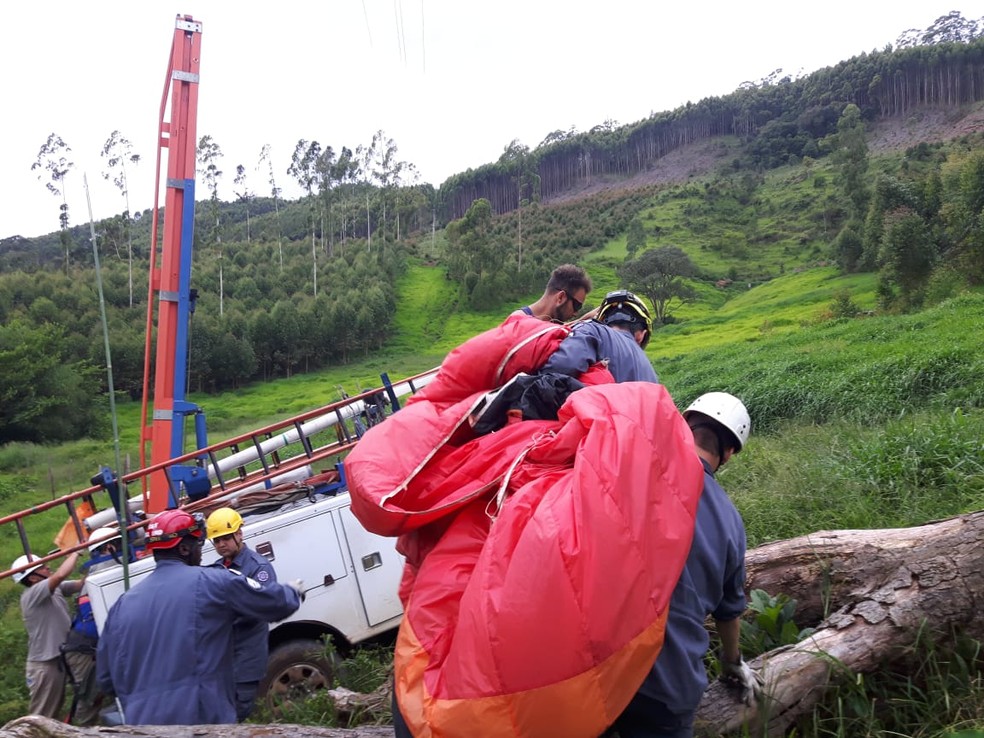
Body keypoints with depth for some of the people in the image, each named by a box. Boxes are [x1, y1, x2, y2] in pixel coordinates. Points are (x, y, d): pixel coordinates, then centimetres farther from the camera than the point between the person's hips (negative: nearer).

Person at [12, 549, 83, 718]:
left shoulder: (55, 589, 6)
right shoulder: (31, 594, -20)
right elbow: (60, 575, -34)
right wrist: (75, 553, -21)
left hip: (57, 660, 9)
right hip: (44, 665, -9)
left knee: (53, 712, 21)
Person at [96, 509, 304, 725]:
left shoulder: (124, 603, 8)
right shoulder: (211, 582, -7)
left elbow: (105, 678, 15)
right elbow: (273, 603, 2)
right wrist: (293, 591, 25)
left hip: (141, 723, 5)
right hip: (201, 719, -5)